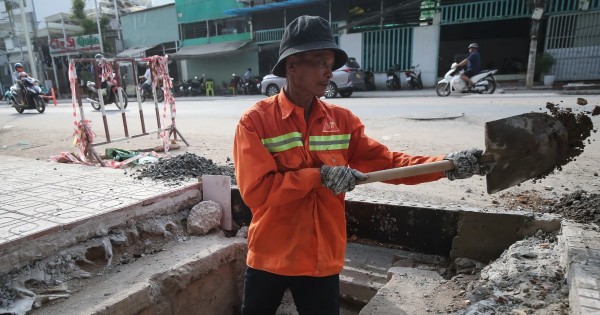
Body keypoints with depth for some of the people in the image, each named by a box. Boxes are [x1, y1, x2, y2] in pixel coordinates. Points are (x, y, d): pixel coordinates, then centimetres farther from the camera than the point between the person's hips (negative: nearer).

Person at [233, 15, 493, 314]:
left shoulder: (342, 120, -2)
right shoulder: (255, 120, -13)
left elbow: (387, 162, -4)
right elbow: (256, 190, -21)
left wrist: (447, 165, -15)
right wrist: (319, 175, -24)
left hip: (322, 258, 2)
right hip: (269, 256, -1)